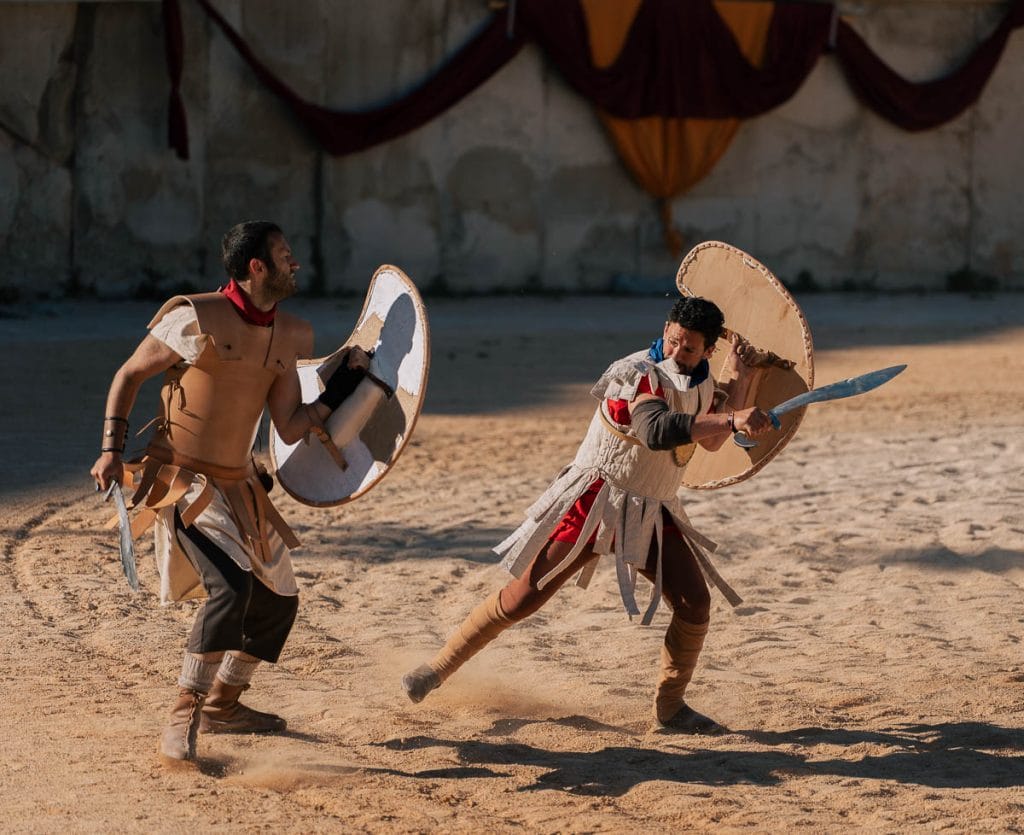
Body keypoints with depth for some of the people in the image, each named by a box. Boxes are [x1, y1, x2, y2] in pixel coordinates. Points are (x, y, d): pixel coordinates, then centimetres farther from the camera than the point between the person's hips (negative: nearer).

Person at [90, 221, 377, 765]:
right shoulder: (196, 319, -14)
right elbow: (129, 376, -4)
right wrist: (111, 450, -10)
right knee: (231, 587, -27)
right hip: (181, 479, -8)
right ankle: (182, 723, -21)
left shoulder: (287, 338, 5)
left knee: (278, 601, 14)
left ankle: (221, 706, 33)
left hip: (238, 485, 8)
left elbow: (289, 429, 5)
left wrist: (344, 387, -4)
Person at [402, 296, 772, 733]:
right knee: (522, 598, -5)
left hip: (651, 513, 6)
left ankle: (669, 706, 10)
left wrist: (740, 381, 9)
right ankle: (439, 668, 9)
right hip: (594, 501, -6)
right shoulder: (639, 374, -22)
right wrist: (733, 418, -48)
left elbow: (712, 440, 19)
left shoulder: (702, 384, 3)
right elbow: (657, 431, -41)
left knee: (695, 605, -8)